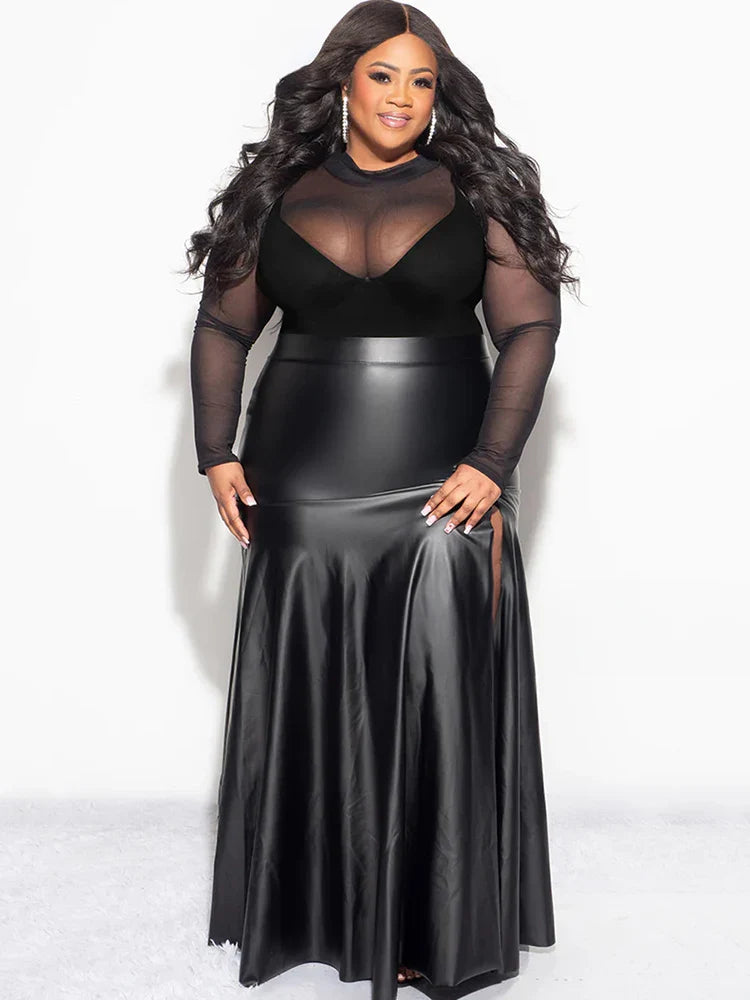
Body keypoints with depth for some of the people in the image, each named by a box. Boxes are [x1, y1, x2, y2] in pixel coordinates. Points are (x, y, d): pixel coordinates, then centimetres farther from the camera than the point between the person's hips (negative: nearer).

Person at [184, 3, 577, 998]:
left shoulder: (478, 190, 3)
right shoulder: (276, 193, 7)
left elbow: (530, 327, -3)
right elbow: (222, 327, 10)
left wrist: (493, 461, -12)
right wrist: (217, 454, 0)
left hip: (444, 488, -1)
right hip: (305, 490, 2)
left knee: (437, 698, 0)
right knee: (313, 695, 8)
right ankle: (315, 906, 25)